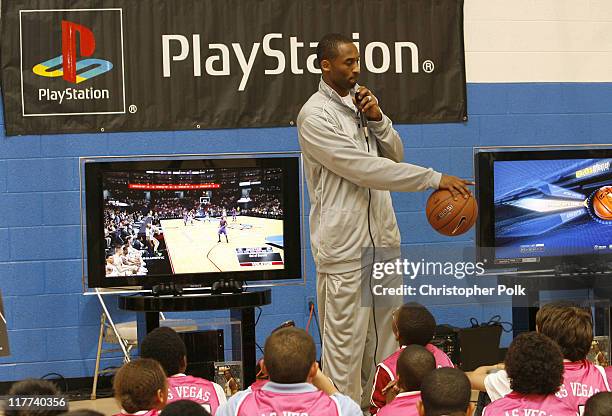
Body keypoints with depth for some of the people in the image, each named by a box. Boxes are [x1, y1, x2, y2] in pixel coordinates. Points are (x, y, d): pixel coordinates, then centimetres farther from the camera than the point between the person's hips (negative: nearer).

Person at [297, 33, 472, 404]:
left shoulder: (359, 101, 12)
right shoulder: (315, 116, -13)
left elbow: (395, 155, 12)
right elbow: (365, 168, -21)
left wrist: (377, 119, -8)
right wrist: (435, 179, -22)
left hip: (383, 237, 8)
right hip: (345, 245, -8)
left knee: (386, 338, 14)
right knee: (345, 344, -6)